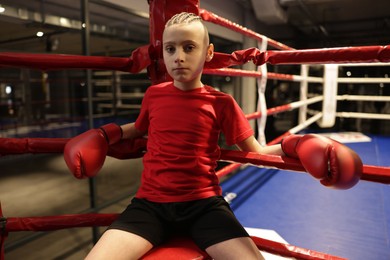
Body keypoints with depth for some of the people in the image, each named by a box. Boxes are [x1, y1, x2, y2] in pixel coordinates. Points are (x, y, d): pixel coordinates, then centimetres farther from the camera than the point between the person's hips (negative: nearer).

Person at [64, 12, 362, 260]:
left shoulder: (221, 103, -2)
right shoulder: (154, 95, 4)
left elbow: (255, 151, 3)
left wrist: (289, 146, -15)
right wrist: (108, 134, 11)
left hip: (203, 204, -1)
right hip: (151, 202, 2)